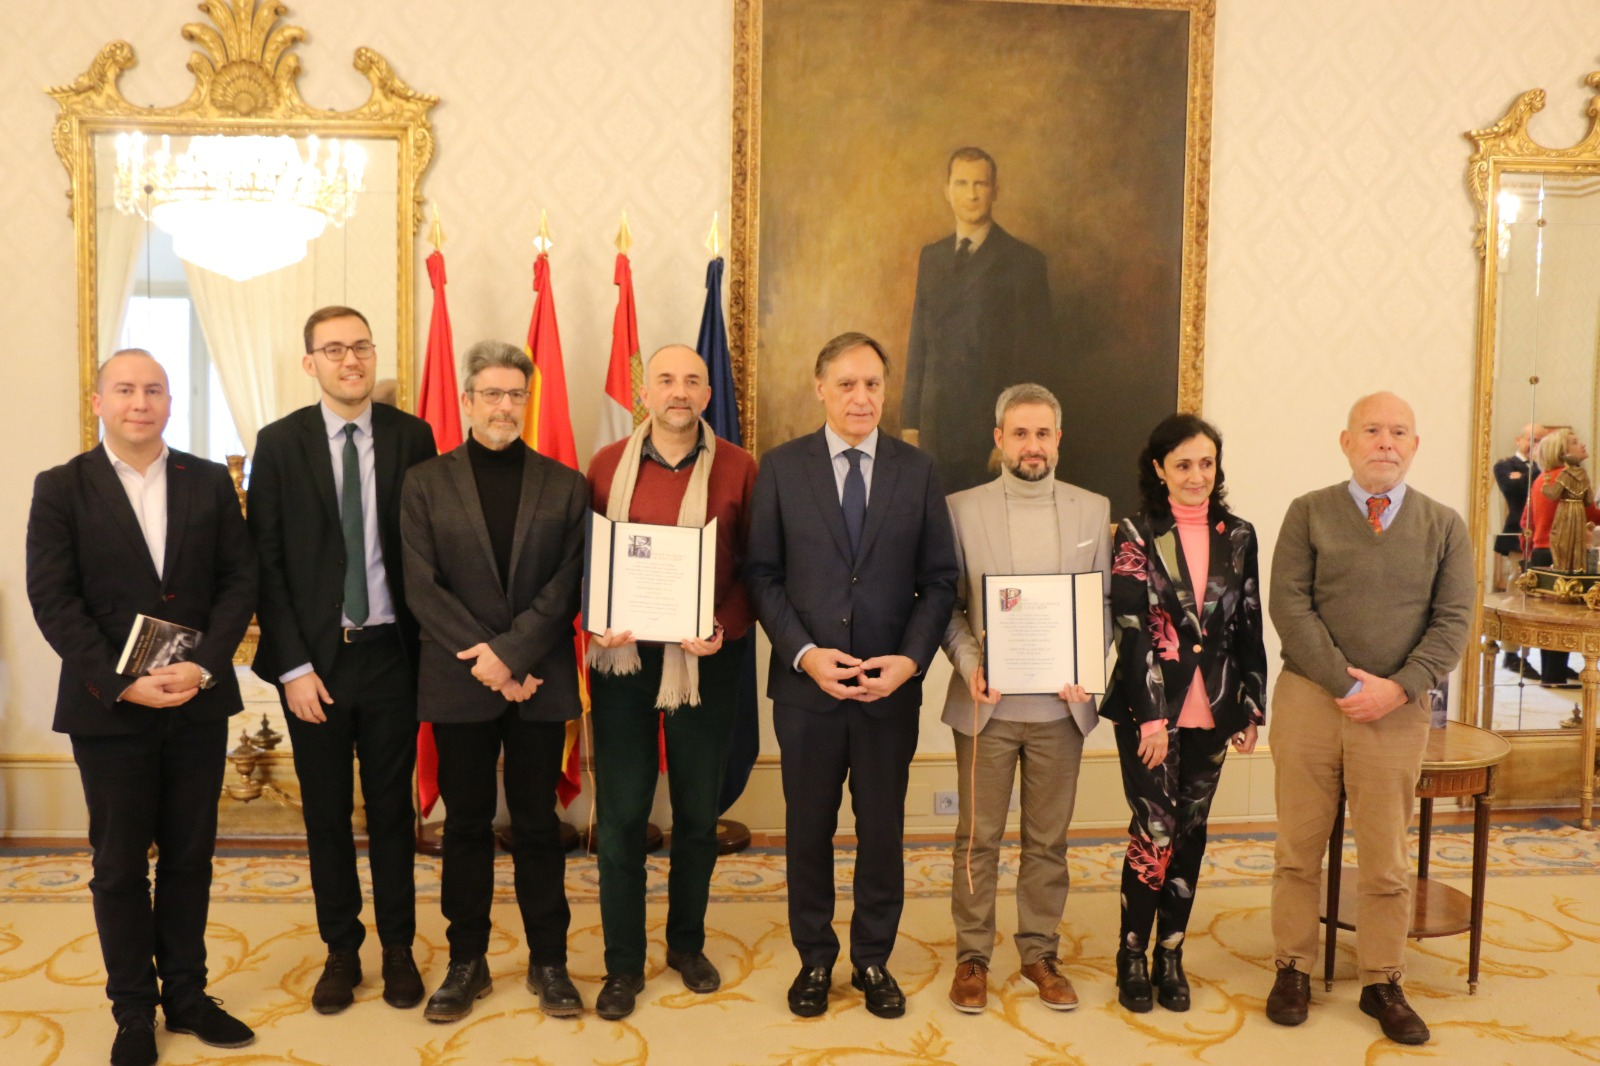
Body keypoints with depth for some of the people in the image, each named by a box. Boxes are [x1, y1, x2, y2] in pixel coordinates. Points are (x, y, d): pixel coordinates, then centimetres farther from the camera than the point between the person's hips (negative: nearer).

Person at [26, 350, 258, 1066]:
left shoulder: (211, 483, 5)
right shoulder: (61, 488, -1)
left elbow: (239, 579, 1)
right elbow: (52, 600, -6)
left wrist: (203, 665, -12)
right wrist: (122, 684, -16)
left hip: (199, 704, 2)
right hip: (110, 709, -2)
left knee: (190, 857, 12)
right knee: (119, 866, 8)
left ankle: (186, 993, 26)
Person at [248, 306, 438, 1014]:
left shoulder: (411, 437, -1)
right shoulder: (280, 443, -1)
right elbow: (265, 562, -2)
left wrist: (429, 647, -4)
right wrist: (292, 666, -8)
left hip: (389, 652, 0)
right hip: (314, 657, 0)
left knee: (392, 804, 10)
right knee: (326, 810, 11)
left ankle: (398, 949, 26)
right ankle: (340, 948, 28)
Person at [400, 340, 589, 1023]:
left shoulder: (564, 485, 4)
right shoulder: (426, 484, 4)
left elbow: (567, 584, -3)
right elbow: (422, 586, -3)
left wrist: (509, 652, -15)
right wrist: (484, 663, -11)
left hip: (541, 682, 0)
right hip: (459, 682, 0)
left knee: (537, 823, 8)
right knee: (466, 824, 9)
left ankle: (549, 961, 19)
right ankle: (466, 963, 21)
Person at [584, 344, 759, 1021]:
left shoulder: (737, 469, -2)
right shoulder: (608, 465, 3)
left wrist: (725, 627, -15)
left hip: (705, 661, 0)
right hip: (623, 656, 1)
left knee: (698, 812, 13)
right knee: (621, 815, 4)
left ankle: (687, 943, 32)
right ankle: (623, 964, 19)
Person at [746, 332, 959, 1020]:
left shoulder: (917, 470, 3)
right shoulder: (781, 468, 0)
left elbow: (939, 579, 3)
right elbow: (763, 575, -1)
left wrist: (911, 659, -11)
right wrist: (804, 652, -13)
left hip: (890, 687, 1)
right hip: (806, 683, 0)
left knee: (882, 830, 11)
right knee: (808, 829, 12)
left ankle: (874, 959, 29)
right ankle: (815, 958, 30)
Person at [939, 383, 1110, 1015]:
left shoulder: (1093, 511, 6)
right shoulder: (962, 509, 1)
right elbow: (948, 605, 1)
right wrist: (969, 664, -13)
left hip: (1061, 704, 2)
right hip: (986, 703, -1)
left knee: (1048, 840, 11)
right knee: (977, 839, 6)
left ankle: (1040, 952, 25)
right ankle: (972, 956, 20)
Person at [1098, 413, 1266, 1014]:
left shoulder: (1238, 536, 6)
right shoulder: (1137, 536, -5)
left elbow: (1249, 628, 9)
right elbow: (1131, 630, -10)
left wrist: (1252, 710, 8)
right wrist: (1152, 717, -14)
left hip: (1212, 711, 4)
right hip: (1148, 707, -4)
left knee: (1190, 832, 10)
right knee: (1155, 832, -4)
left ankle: (1171, 954, 22)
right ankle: (1133, 955, 12)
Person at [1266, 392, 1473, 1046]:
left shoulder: (1444, 526, 8)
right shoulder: (1309, 513, 3)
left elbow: (1452, 620, 1)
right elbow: (1288, 605, -6)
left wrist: (1399, 687, -13)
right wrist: (1345, 681, -14)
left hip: (1397, 711, 1)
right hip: (1307, 699, -1)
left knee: (1386, 858, 8)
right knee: (1299, 848, 8)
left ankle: (1382, 983, 23)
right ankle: (1293, 969, 22)